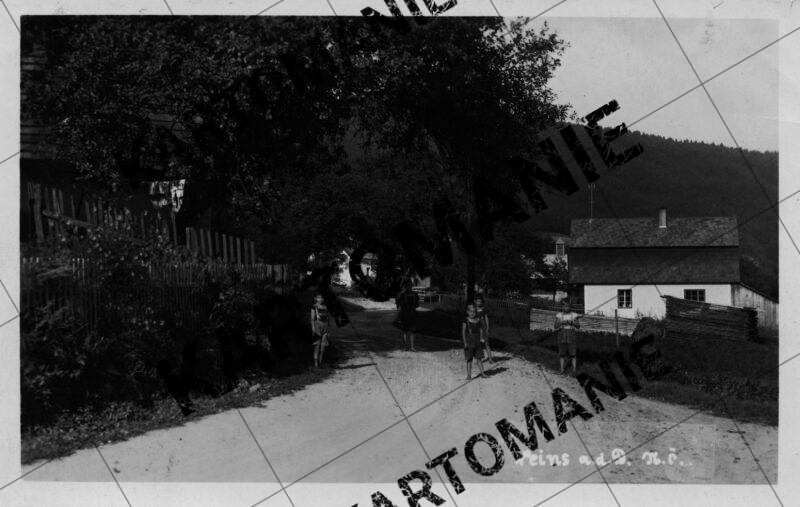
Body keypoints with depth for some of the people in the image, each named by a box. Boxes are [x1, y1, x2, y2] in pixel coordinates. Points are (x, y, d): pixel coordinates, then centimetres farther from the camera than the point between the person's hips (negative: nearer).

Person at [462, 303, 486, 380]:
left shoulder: (478, 320, 4)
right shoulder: (466, 321, -8)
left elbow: (481, 330, 13)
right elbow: (463, 332, -8)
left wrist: (481, 338, -1)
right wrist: (465, 343, -14)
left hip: (478, 342, 3)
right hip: (469, 343, -3)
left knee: (479, 359, 8)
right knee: (469, 359, 2)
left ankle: (482, 373, 14)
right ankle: (469, 375, 7)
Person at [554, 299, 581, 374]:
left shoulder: (574, 315, 0)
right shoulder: (559, 315, 2)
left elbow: (578, 326, -2)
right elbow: (555, 326, -2)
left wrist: (572, 322, -21)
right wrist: (561, 323, -22)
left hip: (571, 336, -1)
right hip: (562, 335, 1)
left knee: (573, 353, -2)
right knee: (562, 353, 3)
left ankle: (574, 368, 4)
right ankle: (562, 368, 9)